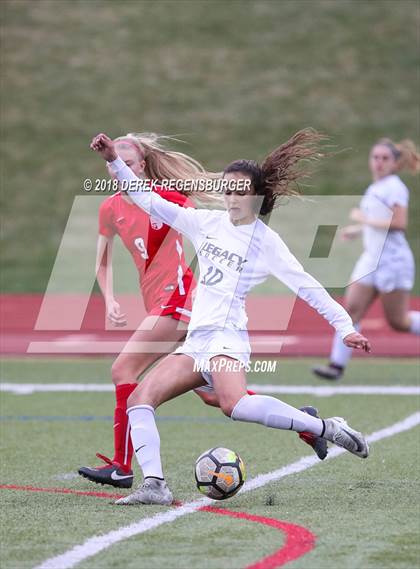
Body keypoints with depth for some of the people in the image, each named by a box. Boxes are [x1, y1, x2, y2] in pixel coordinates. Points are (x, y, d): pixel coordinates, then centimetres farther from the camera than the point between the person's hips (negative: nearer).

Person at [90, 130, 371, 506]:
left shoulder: (265, 240, -1)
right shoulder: (208, 222, 15)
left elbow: (307, 286, -3)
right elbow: (151, 202, 18)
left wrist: (345, 327, -10)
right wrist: (114, 161, 11)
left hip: (227, 337, -7)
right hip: (196, 342, 7)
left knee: (234, 404, -35)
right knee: (139, 399, -11)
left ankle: (325, 428, -25)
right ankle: (155, 486, -19)